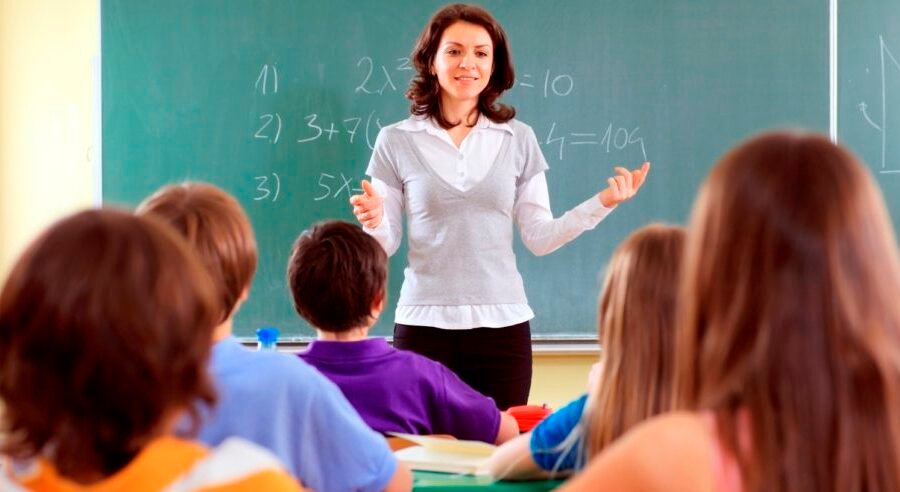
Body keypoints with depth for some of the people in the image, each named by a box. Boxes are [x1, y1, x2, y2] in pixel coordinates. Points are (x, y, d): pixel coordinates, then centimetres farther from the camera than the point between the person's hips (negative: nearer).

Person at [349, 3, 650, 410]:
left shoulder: (518, 139, 5)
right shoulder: (396, 141, 1)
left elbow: (539, 238, 3)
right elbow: (386, 245, 3)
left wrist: (601, 204, -8)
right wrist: (374, 223, -19)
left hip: (502, 326, 1)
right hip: (424, 326, -1)